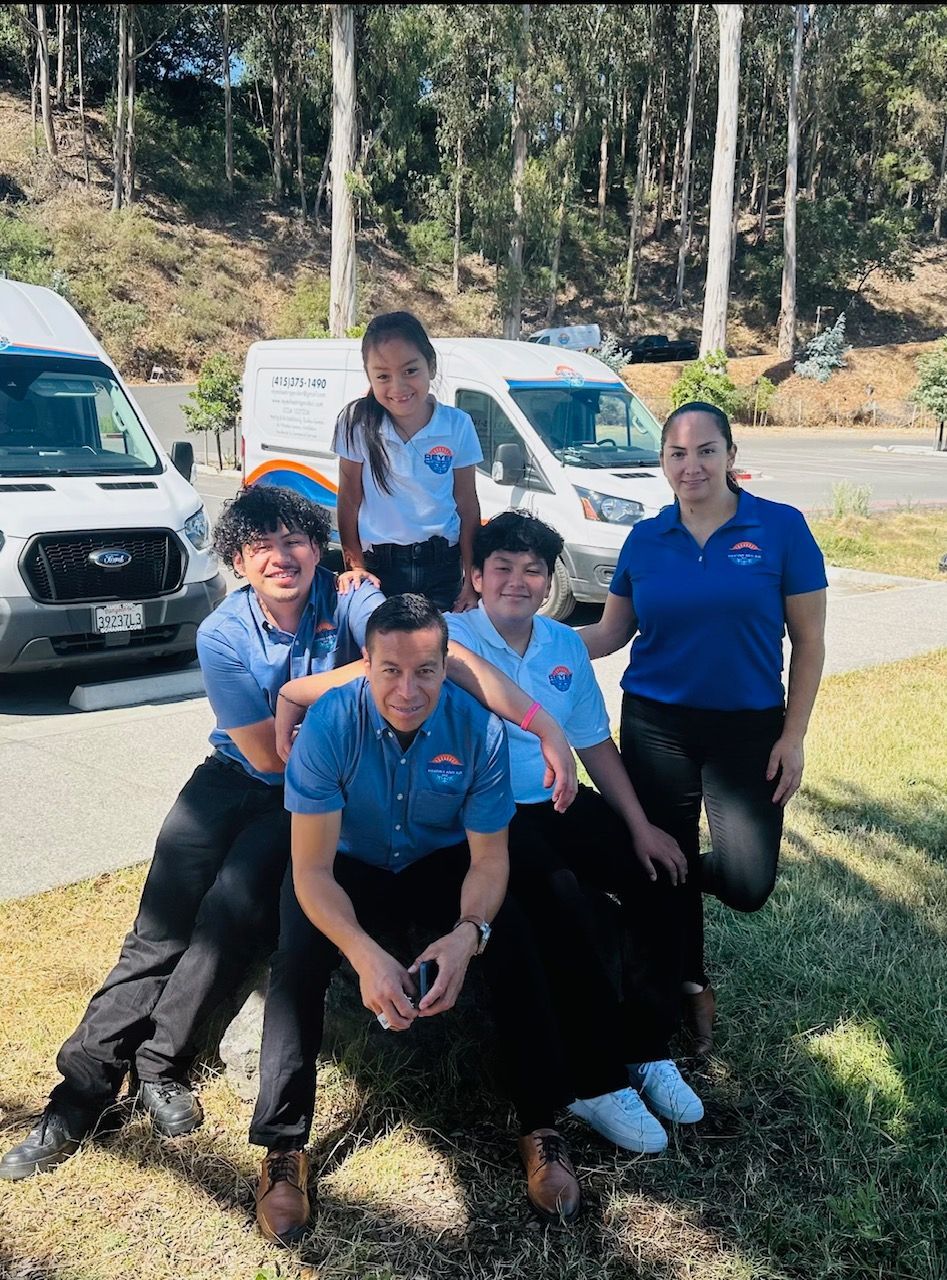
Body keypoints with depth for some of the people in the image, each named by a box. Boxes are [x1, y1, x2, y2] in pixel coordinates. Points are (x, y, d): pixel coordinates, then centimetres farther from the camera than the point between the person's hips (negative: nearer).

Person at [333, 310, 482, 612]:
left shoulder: (457, 425, -6)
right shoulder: (358, 423, -9)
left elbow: (467, 505, 0)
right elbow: (349, 501, -2)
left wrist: (471, 580, -1)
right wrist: (356, 566, -7)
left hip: (442, 564, 1)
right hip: (379, 564, -1)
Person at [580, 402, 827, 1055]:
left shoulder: (781, 528, -7)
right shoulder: (645, 540, 1)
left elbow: (809, 641, -3)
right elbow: (610, 633, 7)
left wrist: (793, 737, -6)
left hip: (749, 728, -1)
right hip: (657, 725, 2)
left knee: (748, 883, -7)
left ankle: (692, 874, 30)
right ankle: (692, 986, 36)